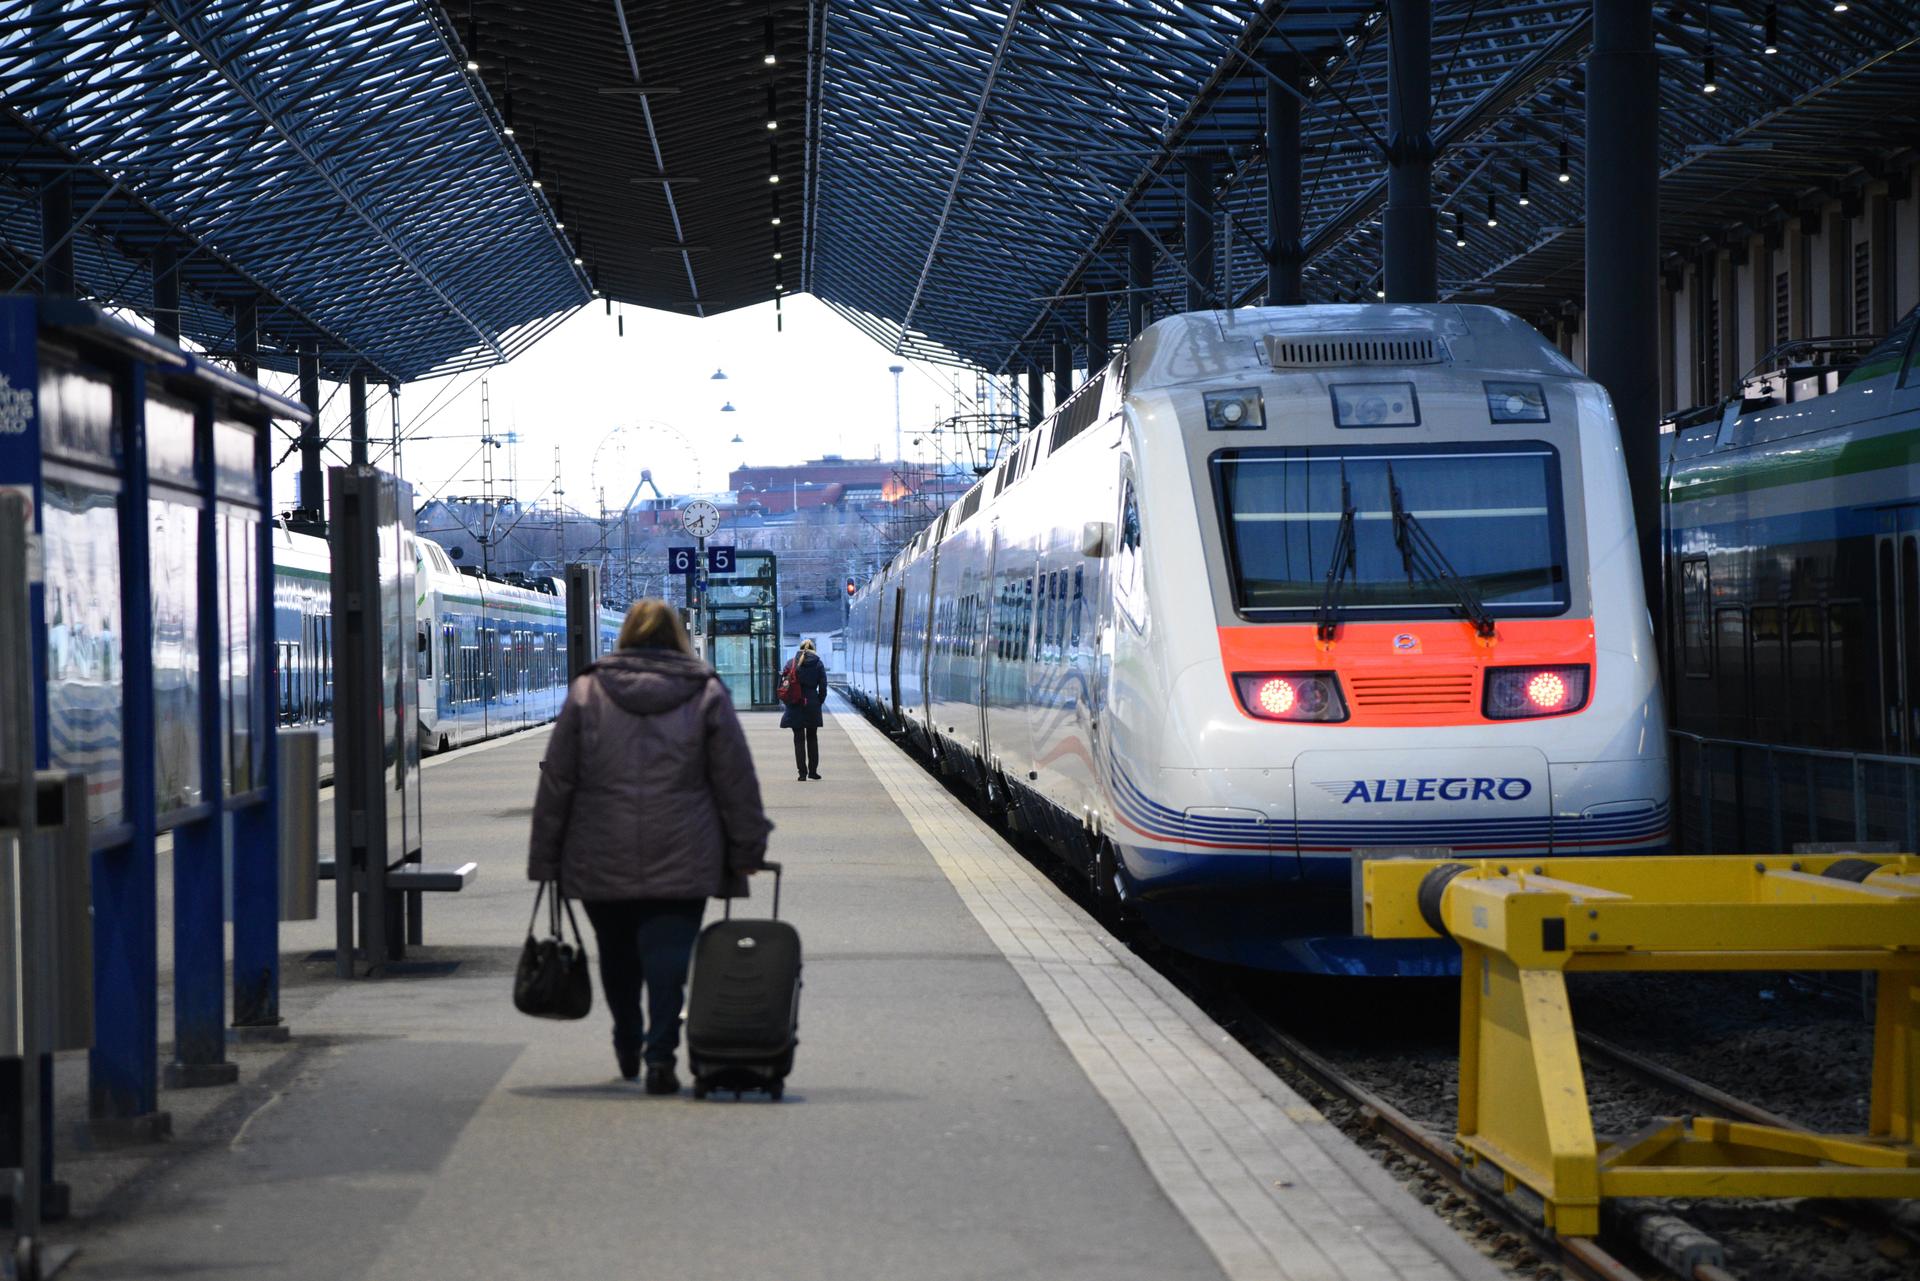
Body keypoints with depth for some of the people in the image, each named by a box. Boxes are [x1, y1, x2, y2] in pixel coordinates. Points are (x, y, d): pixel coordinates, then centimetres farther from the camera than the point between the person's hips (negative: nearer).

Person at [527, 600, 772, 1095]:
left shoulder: (586, 692, 4)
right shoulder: (707, 694, 3)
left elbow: (556, 780, 4)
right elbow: (737, 782, 2)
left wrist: (544, 857, 8)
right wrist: (748, 850, 8)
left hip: (601, 864, 1)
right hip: (681, 863, -1)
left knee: (618, 958, 16)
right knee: (668, 956, -3)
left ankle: (628, 1049, 29)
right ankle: (660, 1053, -15)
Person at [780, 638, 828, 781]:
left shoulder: (792, 663, -1)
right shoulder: (818, 664, 0)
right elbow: (823, 687, -2)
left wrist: (788, 702, 6)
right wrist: (819, 702, 9)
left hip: (795, 705, -1)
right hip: (812, 704, 1)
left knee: (799, 739, 4)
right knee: (812, 738, 15)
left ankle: (802, 772, -1)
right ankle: (813, 770, 15)